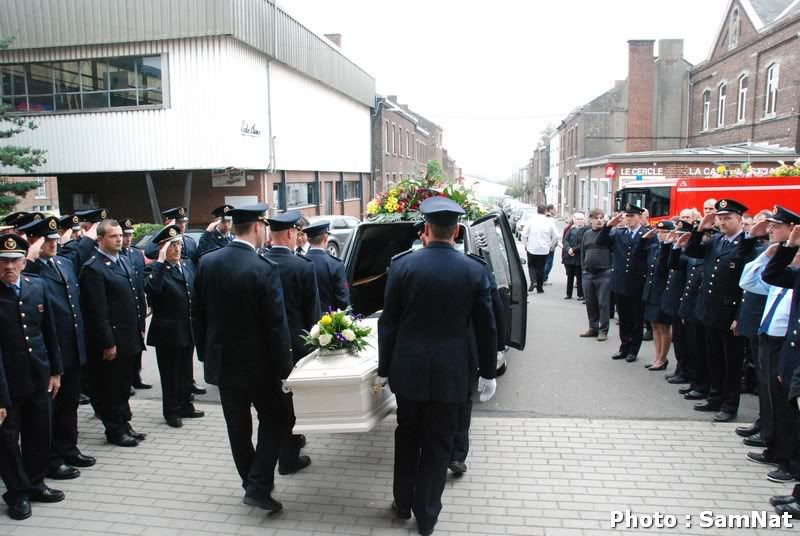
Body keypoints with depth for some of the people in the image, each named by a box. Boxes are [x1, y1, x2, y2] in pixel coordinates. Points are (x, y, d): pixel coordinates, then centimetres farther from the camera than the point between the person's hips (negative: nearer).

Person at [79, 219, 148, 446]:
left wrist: (140, 327, 13)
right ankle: (114, 431, 19)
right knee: (109, 388, 7)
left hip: (129, 337, 8)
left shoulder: (124, 260, 10)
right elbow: (97, 311, -19)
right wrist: (107, 343, -18)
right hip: (111, 342, -8)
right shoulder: (93, 269, -16)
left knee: (124, 385, 19)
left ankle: (124, 424, 31)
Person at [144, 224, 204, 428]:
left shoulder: (188, 265, 8)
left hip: (188, 330, 6)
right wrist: (160, 261, -31)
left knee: (186, 371, 18)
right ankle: (171, 411, 20)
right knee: (170, 374, 7)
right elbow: (151, 288, -34)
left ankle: (185, 406, 32)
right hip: (167, 331, -6)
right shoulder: (155, 269, -12)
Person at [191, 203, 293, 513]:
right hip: (257, 363, -5)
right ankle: (258, 486, 6)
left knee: (238, 426, 17)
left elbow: (198, 314, 4)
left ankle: (251, 483, 31)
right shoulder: (264, 268, -20)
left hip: (222, 362, 5)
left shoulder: (207, 262, -4)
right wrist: (284, 365, -9)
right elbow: (276, 324, -18)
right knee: (275, 419, 12)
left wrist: (205, 353, 15)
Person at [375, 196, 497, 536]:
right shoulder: (475, 270, -7)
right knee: (438, 444, 13)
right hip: (450, 373, 0)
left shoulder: (402, 264, -8)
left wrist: (384, 369, 6)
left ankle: (403, 503, 34)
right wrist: (488, 372, 10)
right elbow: (485, 328, -2)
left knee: (407, 435, 21)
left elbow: (388, 323, -4)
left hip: (408, 370, 1)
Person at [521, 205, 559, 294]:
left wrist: (525, 245, 6)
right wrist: (551, 246, 10)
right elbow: (556, 236, -3)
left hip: (531, 249, -1)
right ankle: (539, 287, 14)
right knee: (541, 268, 11)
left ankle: (533, 281, -10)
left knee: (531, 266, 14)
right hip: (544, 250, 1)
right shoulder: (549, 221, -3)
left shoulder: (531, 220, -6)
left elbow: (524, 234, -8)